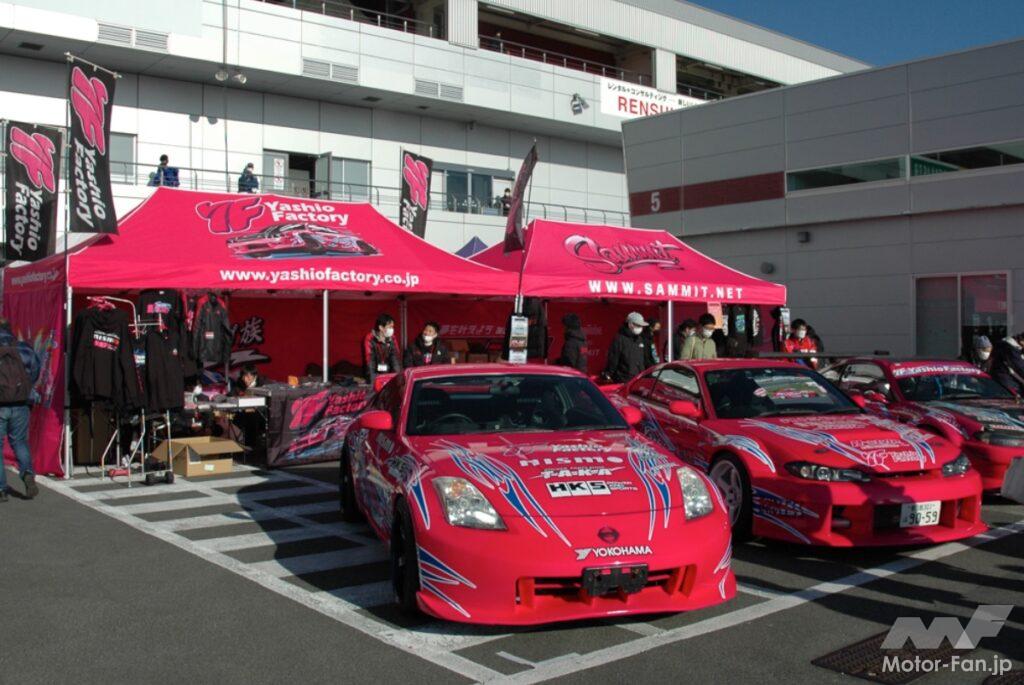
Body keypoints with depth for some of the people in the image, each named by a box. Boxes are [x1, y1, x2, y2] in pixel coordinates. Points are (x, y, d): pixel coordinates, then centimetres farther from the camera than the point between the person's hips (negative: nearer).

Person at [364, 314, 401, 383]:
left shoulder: (391, 338, 2)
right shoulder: (370, 339, -15)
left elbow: (395, 357, 1)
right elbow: (369, 361, -20)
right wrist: (373, 380, -28)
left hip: (388, 374, 5)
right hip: (375, 374, -5)